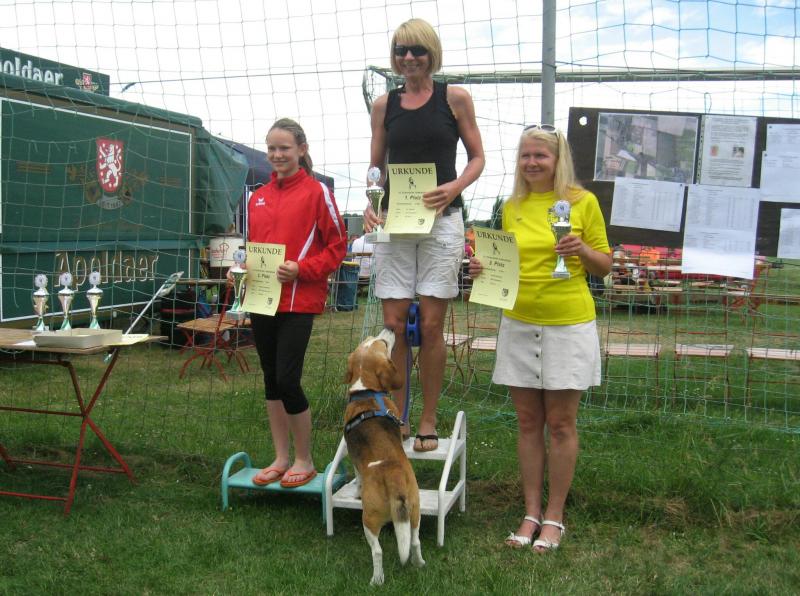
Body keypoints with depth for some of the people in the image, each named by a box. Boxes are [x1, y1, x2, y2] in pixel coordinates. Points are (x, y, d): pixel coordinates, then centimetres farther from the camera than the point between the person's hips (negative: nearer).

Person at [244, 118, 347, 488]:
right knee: (271, 378, 10)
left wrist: (301, 269, -16)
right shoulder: (258, 197, 13)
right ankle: (281, 458, 22)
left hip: (298, 301, -6)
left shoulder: (316, 192, -4)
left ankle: (304, 460, 9)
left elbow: (337, 246, -4)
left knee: (287, 379, -9)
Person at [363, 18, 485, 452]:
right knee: (393, 323, 1)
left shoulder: (454, 98, 3)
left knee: (431, 324, -1)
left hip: (440, 220, -2)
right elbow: (376, 166, 15)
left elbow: (477, 158, 7)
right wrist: (370, 204, -4)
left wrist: (454, 187, -13)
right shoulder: (384, 105, 11)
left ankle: (429, 422, 10)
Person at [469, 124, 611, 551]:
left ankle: (554, 516, 17)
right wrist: (484, 268, -1)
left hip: (568, 325, -4)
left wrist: (582, 250, -18)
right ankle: (531, 513, 21)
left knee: (561, 423, 4)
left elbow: (604, 265, 1)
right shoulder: (512, 207, 8)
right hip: (519, 324, 4)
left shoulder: (582, 201, -3)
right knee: (528, 422, 9)